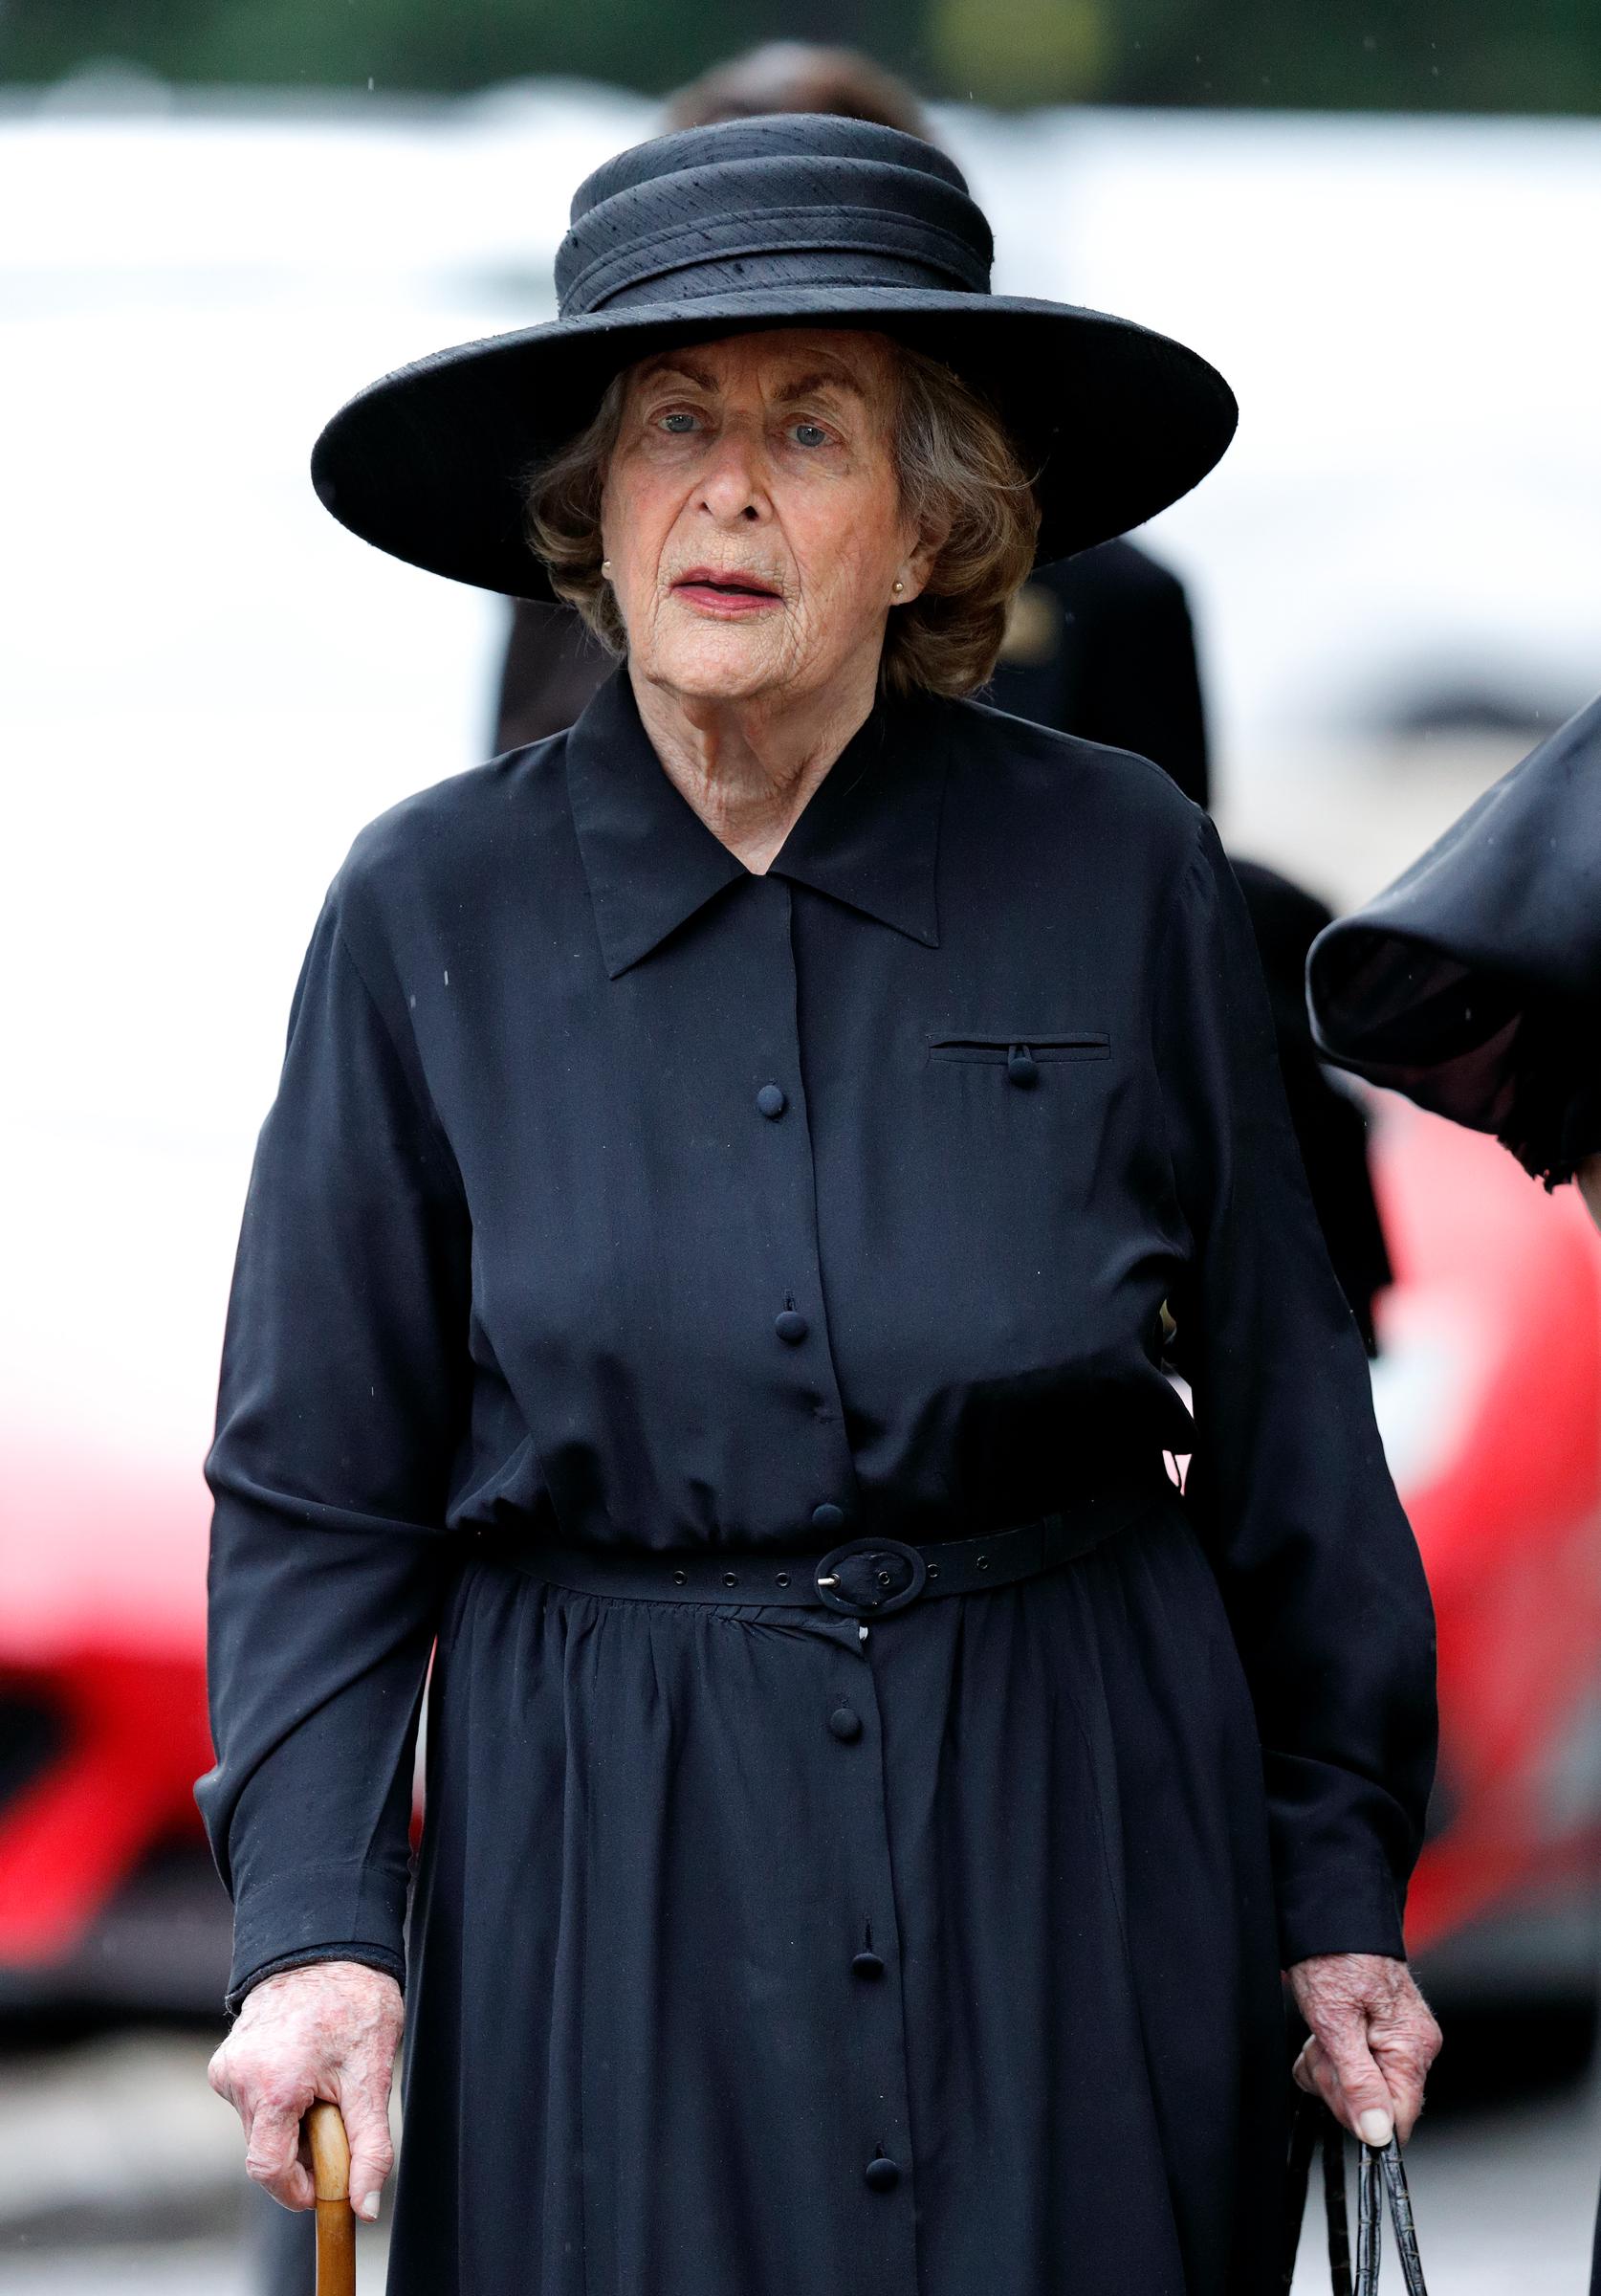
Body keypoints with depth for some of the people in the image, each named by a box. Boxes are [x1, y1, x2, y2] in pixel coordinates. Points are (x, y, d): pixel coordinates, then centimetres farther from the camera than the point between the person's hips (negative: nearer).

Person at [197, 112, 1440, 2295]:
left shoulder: (1122, 869, -1)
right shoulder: (433, 909, -1)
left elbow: (1285, 1418, 6)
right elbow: (318, 1494, 3)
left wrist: (1342, 1895, 7)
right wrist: (313, 1925, -8)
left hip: (1073, 1831, 0)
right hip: (608, 1854, 0)